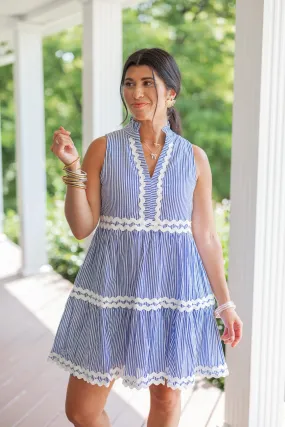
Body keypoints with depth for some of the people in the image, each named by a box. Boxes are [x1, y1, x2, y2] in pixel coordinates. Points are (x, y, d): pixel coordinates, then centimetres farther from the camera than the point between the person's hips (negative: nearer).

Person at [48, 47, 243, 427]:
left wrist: (225, 301, 3)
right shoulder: (103, 149, -1)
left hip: (173, 288, 1)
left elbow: (205, 235, 4)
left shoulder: (194, 157, 2)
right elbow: (82, 227, -4)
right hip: (112, 287, 0)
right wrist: (72, 166, -15)